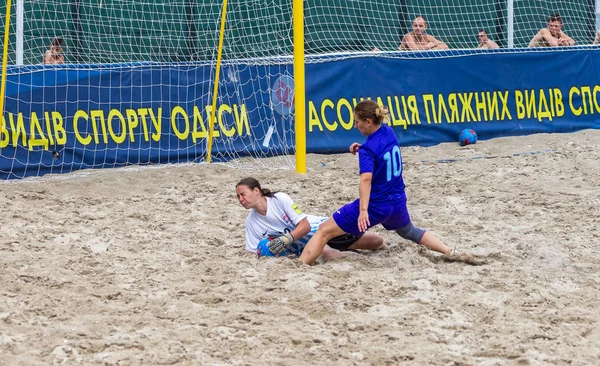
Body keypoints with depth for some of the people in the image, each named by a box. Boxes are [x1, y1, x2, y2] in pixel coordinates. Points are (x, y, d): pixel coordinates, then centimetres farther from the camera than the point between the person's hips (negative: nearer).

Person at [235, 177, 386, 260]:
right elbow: (252, 254, 1)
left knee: (376, 241, -8)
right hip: (305, 247, 1)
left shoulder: (280, 199, -16)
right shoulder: (251, 222, -4)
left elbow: (305, 225, -18)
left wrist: (287, 239, -37)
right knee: (327, 254, -38)